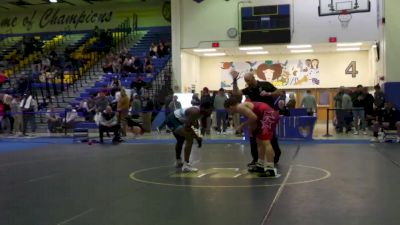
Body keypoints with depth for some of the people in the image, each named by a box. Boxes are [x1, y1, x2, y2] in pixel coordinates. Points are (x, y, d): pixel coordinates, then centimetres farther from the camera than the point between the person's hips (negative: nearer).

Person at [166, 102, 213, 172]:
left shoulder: (200, 112, 1)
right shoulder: (195, 112, -27)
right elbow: (187, 127, -26)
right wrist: (197, 137, -19)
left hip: (174, 119, 11)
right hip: (173, 120, -11)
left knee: (180, 140, 29)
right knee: (189, 139, -19)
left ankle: (178, 162, 49)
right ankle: (186, 166, -17)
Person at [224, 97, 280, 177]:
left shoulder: (240, 107, -9)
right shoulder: (243, 105, 21)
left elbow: (254, 117, -18)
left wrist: (243, 125, -3)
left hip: (269, 115, -11)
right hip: (269, 115, 11)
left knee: (265, 141, -14)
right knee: (260, 141, 19)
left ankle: (271, 169, -17)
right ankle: (260, 166, 27)